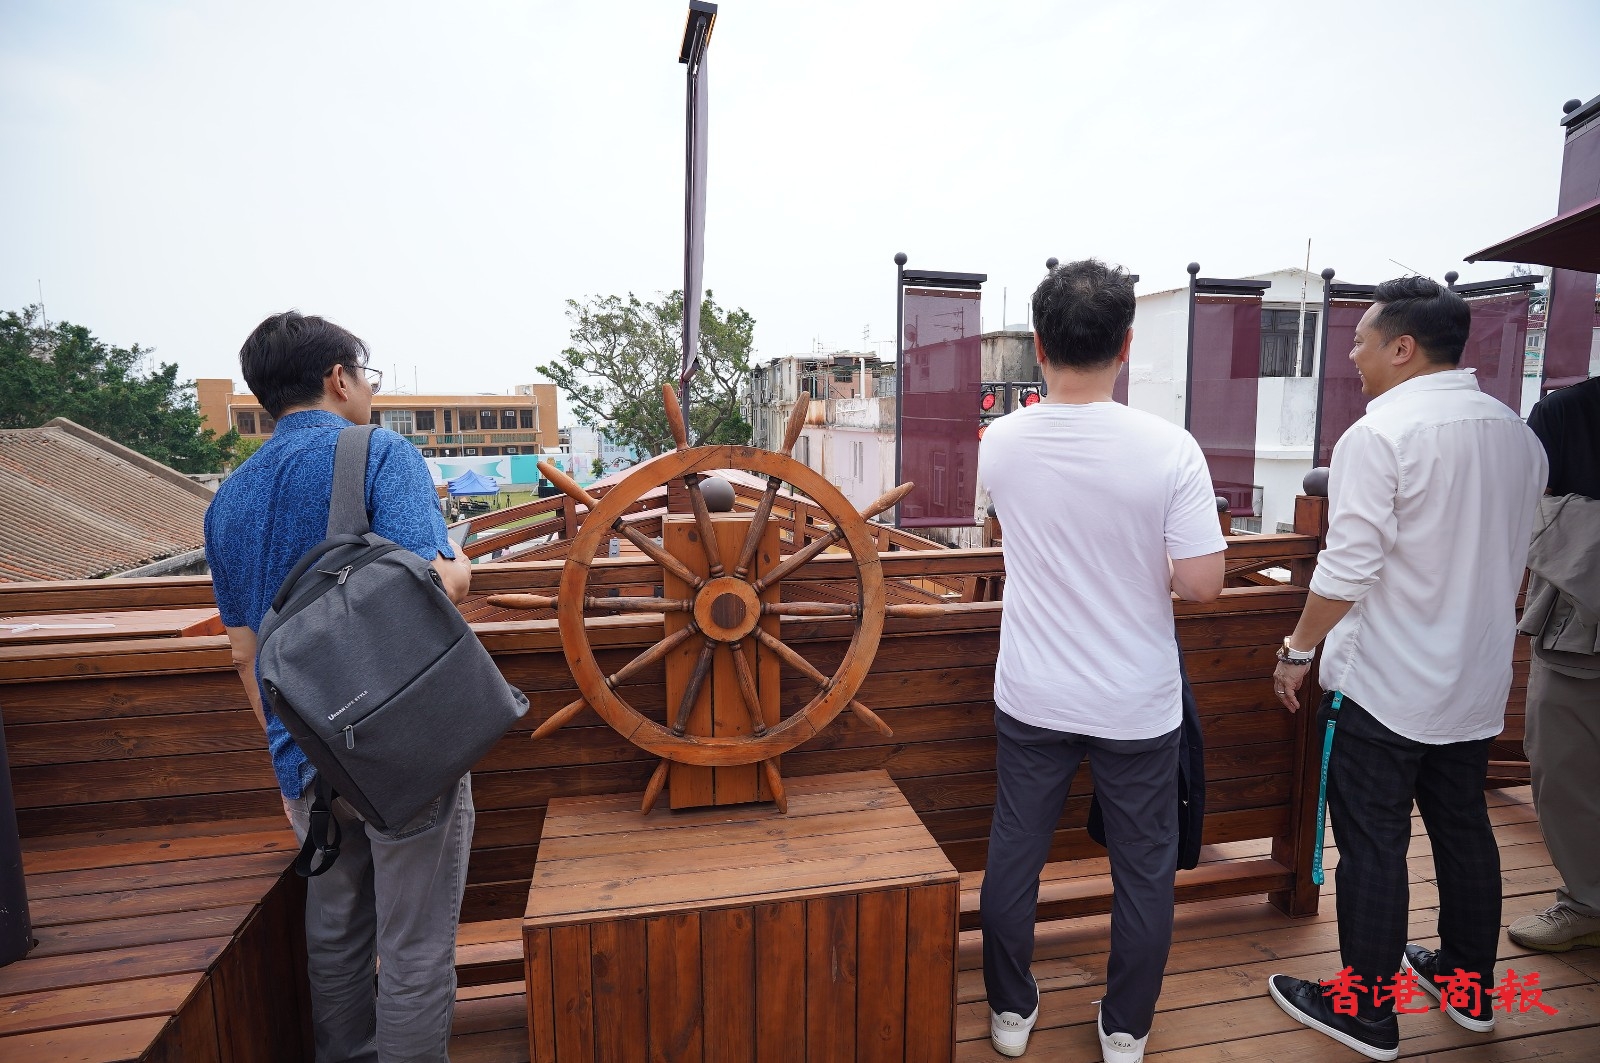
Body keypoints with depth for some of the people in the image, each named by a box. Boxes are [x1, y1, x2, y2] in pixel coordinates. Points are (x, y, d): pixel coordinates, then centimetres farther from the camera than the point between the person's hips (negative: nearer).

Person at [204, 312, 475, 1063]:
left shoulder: (229, 498, 11)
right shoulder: (382, 455, -11)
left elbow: (245, 652, 15)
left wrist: (287, 752, 23)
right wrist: (462, 569, -3)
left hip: (305, 759, 7)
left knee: (333, 936, 23)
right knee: (414, 951, 7)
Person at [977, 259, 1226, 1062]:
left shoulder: (999, 444, -9)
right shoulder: (1169, 450, -17)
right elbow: (1202, 583, -16)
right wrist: (1154, 568, 3)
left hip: (1032, 698, 2)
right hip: (1136, 706, -1)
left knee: (1014, 856, 18)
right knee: (1143, 870, 19)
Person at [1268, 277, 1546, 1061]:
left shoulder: (1380, 434, -19)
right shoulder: (1518, 435, 6)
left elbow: (1347, 570, -22)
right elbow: (1514, 563, 15)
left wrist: (1297, 651, -10)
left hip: (1382, 687, -8)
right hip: (1478, 685, 8)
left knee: (1373, 849, 4)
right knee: (1463, 829, 21)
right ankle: (1469, 986, 38)